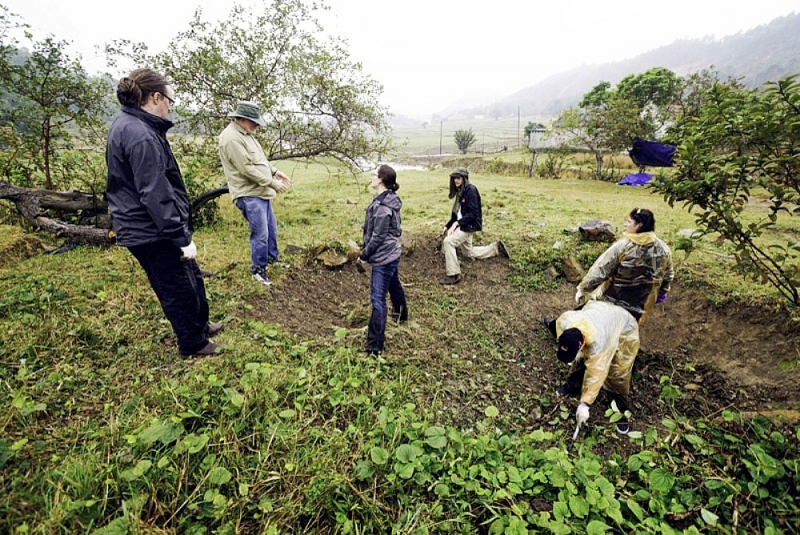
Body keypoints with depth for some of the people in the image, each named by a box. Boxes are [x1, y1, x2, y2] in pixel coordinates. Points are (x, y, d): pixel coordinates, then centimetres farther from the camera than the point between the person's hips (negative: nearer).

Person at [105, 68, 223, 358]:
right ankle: (193, 343, 25)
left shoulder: (125, 124, 10)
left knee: (191, 276, 22)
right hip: (152, 233, -10)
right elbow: (155, 195, -26)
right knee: (179, 288, 6)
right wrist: (182, 238, -21)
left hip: (147, 227, 10)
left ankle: (200, 325, 41)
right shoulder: (141, 136, -23)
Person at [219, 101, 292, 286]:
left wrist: (275, 171, 9)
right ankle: (257, 269, 10)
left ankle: (272, 258, 38)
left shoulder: (245, 134, 13)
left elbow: (260, 159, 22)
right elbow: (247, 169, -23)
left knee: (271, 228, 19)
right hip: (249, 195, -10)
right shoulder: (232, 138, -19)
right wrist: (272, 183, -17)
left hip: (261, 191, 10)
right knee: (260, 234, -6)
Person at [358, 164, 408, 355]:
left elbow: (378, 237, -21)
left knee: (377, 298, -8)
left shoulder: (382, 206, -24)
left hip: (384, 256, -11)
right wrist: (367, 252, 14)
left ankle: (375, 346, -2)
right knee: (394, 285, 31)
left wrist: (364, 255, -9)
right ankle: (401, 314, 57)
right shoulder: (389, 198, 6)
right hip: (392, 253, 11)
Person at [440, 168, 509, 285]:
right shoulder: (460, 191, 10)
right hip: (462, 225, 10)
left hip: (469, 225, -10)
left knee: (448, 241, -27)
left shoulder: (470, 190, -16)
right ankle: (496, 248, 37)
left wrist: (457, 223, -27)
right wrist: (447, 225, 7)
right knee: (468, 253, 22)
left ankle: (453, 275, -22)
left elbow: (473, 213, -21)